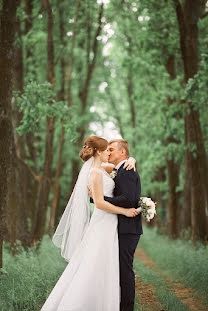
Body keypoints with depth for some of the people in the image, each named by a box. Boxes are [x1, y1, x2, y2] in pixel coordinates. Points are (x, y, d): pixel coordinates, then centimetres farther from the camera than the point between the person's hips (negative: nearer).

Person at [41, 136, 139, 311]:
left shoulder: (100, 170, 14)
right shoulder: (96, 172, -15)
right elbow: (99, 203, -20)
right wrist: (125, 211, -15)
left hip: (107, 225, 10)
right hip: (104, 224, -10)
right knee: (96, 271, -5)